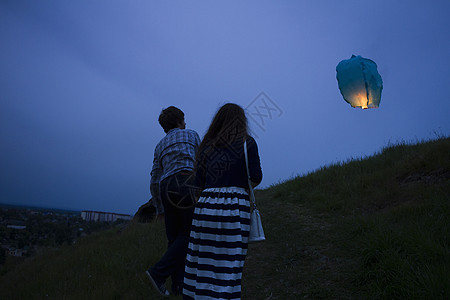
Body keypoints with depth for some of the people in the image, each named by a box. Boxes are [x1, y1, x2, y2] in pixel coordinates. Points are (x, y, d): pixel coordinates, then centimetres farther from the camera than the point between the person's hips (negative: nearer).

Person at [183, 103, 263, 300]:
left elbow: (199, 182, 9)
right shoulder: (246, 142, 4)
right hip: (234, 205, -3)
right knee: (227, 264, 1)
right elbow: (256, 177, -4)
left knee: (201, 262, 10)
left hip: (206, 203, 4)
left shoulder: (207, 145, 14)